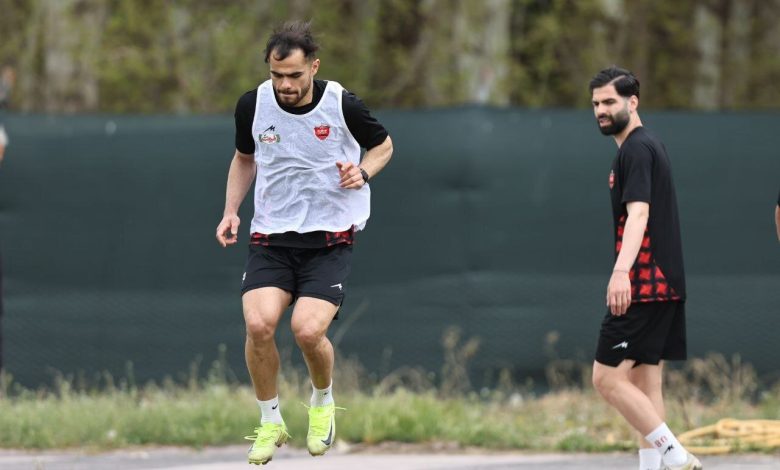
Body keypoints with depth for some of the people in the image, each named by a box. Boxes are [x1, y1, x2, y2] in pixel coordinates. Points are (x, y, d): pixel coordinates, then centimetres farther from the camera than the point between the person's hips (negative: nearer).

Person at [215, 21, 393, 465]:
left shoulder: (343, 105, -11)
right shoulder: (253, 105, -3)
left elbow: (383, 145, 9)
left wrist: (363, 171, -11)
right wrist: (231, 210, 6)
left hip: (330, 237, -2)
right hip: (271, 236, 2)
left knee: (308, 330, -21)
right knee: (259, 325, -20)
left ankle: (323, 403, 13)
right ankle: (271, 422, 3)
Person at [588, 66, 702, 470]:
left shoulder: (637, 149, -12)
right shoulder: (649, 146, 19)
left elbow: (639, 212, -25)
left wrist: (621, 271, -37)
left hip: (645, 285, -10)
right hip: (662, 285, 10)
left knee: (608, 378, -11)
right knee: (645, 384, 8)